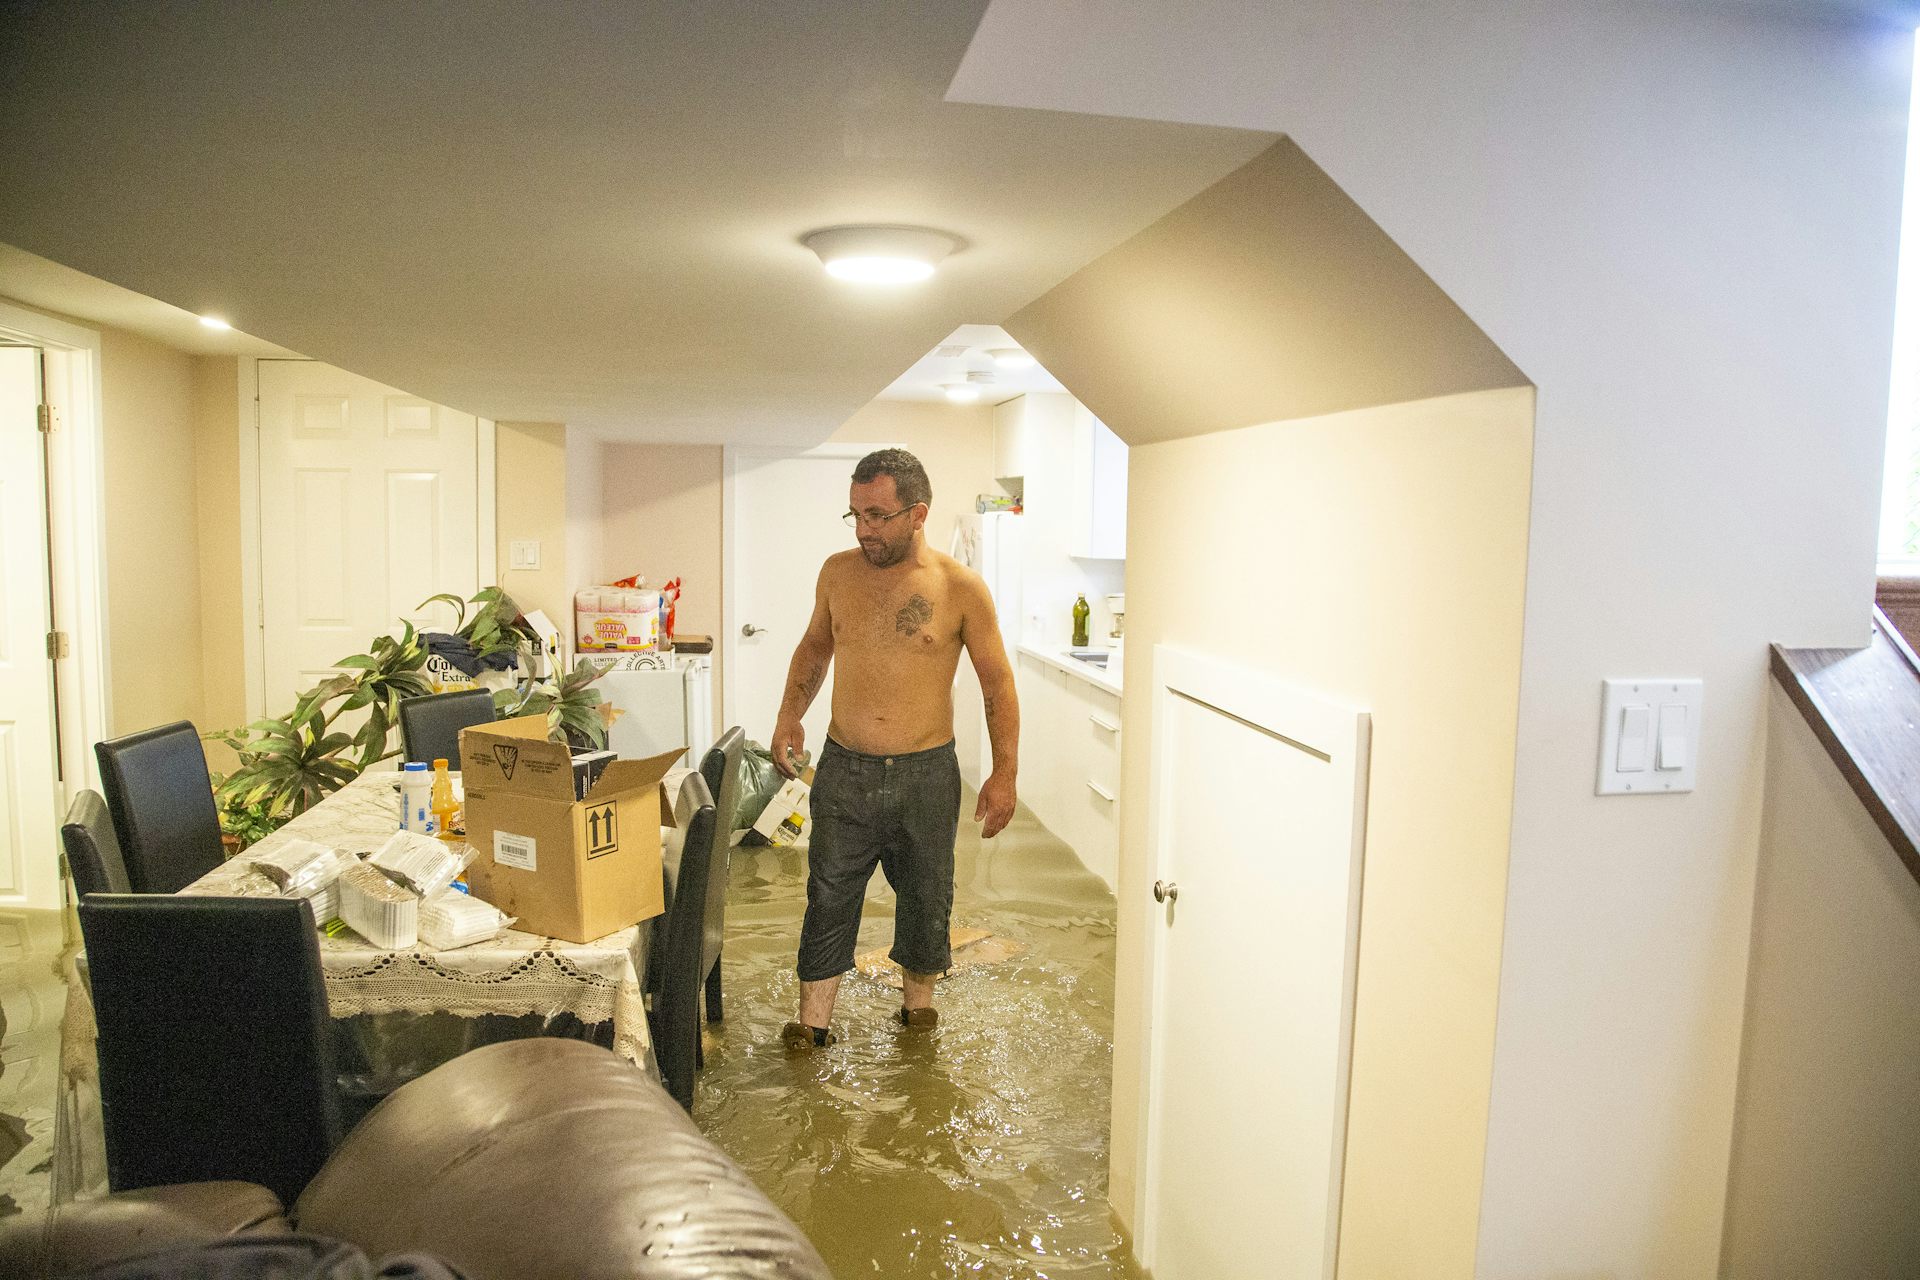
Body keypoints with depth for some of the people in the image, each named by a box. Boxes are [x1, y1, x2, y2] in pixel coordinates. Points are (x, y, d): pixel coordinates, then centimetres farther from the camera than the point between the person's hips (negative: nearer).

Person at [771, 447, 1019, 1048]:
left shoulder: (960, 587, -9)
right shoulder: (838, 572, 0)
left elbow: (997, 681, -2)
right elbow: (815, 645, 18)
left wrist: (1004, 773, -5)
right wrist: (789, 716, 8)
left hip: (926, 773, -2)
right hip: (843, 769, 2)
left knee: (926, 897, 13)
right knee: (830, 896, 8)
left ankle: (918, 999, 36)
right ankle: (814, 1019, 23)